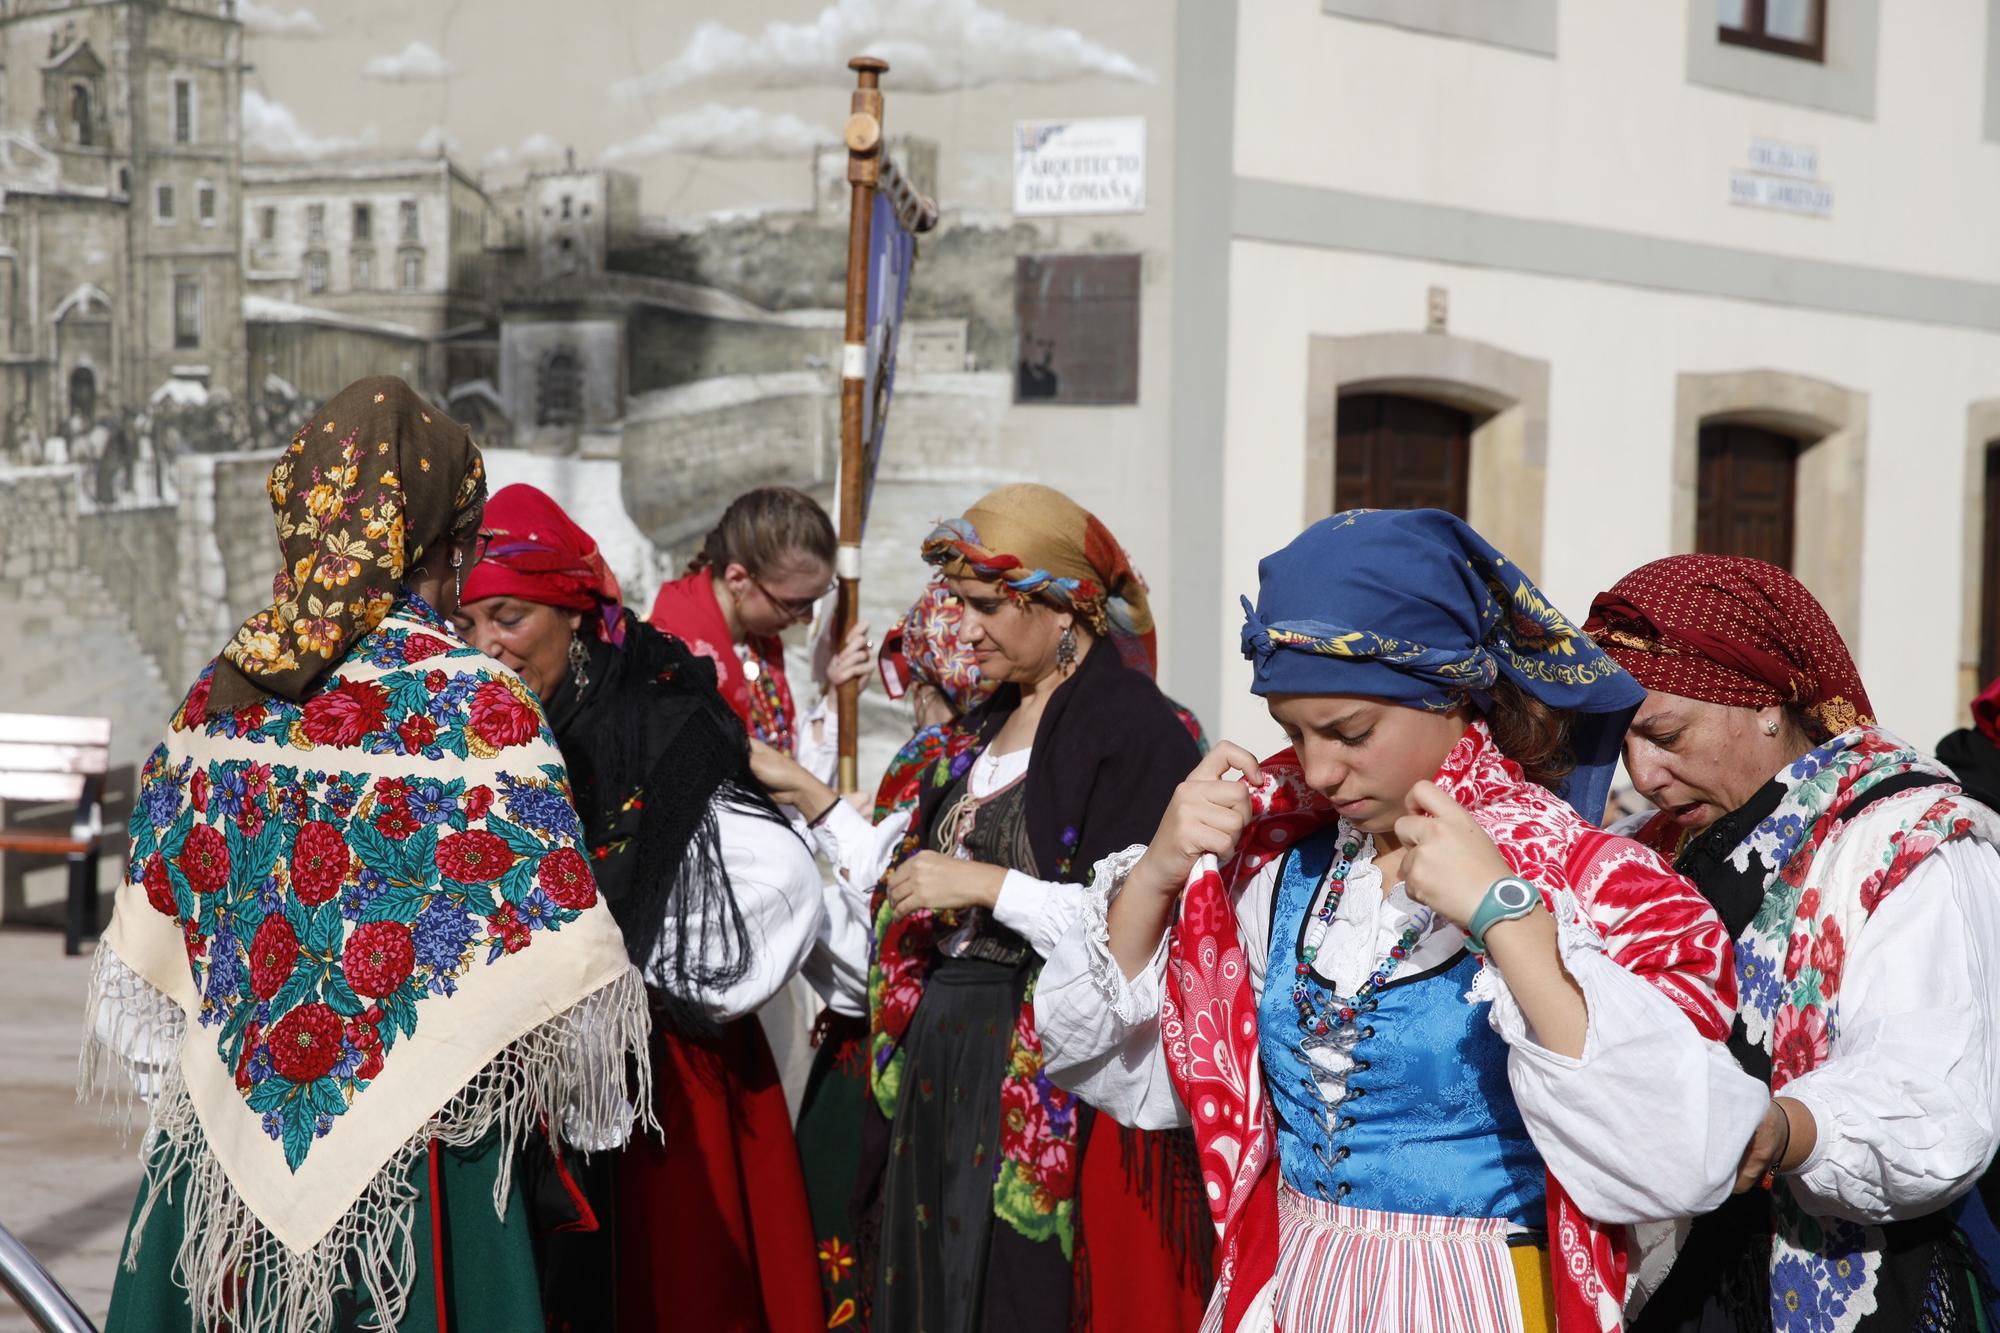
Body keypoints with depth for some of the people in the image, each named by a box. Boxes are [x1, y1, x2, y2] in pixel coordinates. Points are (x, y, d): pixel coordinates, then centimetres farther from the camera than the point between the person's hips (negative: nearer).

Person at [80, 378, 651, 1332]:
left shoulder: (221, 693, 2)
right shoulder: (476, 703, -13)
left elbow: (157, 909, 10)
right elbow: (552, 960, -14)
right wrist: (572, 1088, 0)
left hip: (229, 1109, 5)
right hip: (401, 1136, -5)